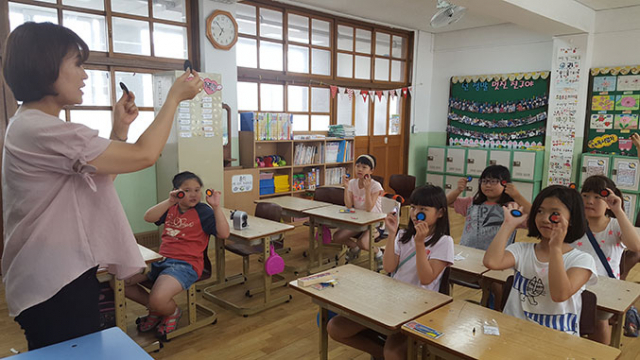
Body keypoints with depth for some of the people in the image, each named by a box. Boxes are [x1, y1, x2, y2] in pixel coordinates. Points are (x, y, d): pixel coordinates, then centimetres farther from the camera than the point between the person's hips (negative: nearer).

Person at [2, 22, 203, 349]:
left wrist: (120, 127, 6)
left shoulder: (28, 124, 12)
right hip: (55, 287, -10)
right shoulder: (42, 131, -22)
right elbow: (143, 155, -22)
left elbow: (100, 177, 13)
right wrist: (175, 96, -12)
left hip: (55, 277, 10)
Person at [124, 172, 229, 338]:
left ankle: (173, 312, 10)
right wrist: (169, 201, -13)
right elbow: (148, 217, -2)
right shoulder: (172, 208, 13)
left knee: (158, 300, -31)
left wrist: (216, 207, -22)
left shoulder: (203, 211, -4)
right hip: (160, 260, 7)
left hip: (186, 264, -7)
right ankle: (156, 310, 16)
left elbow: (224, 234, -15)